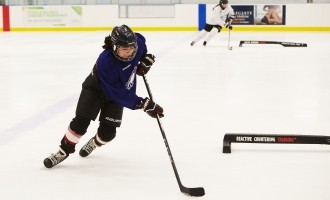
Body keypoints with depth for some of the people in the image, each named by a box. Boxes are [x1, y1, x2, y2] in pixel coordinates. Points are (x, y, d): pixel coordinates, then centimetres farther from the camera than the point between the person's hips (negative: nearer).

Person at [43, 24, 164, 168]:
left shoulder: (137, 43, -25)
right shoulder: (106, 63, -40)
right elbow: (119, 94, -37)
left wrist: (146, 58, -5)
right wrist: (143, 104, -41)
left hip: (122, 90, 4)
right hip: (95, 89, -4)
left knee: (108, 132, -1)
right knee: (80, 123, -14)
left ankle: (94, 143, 34)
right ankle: (64, 150, 9)